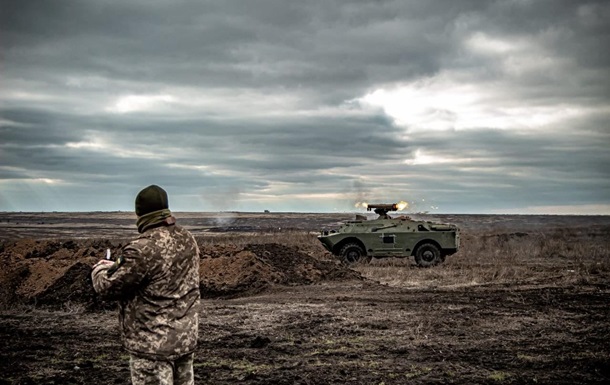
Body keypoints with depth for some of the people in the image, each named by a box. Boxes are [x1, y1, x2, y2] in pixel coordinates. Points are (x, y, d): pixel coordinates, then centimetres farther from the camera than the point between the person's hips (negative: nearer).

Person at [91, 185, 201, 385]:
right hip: (186, 337, 8)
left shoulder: (143, 249, -23)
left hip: (153, 344, -8)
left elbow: (108, 287, -12)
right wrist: (118, 265, 19)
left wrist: (100, 269, 9)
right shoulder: (187, 239, 2)